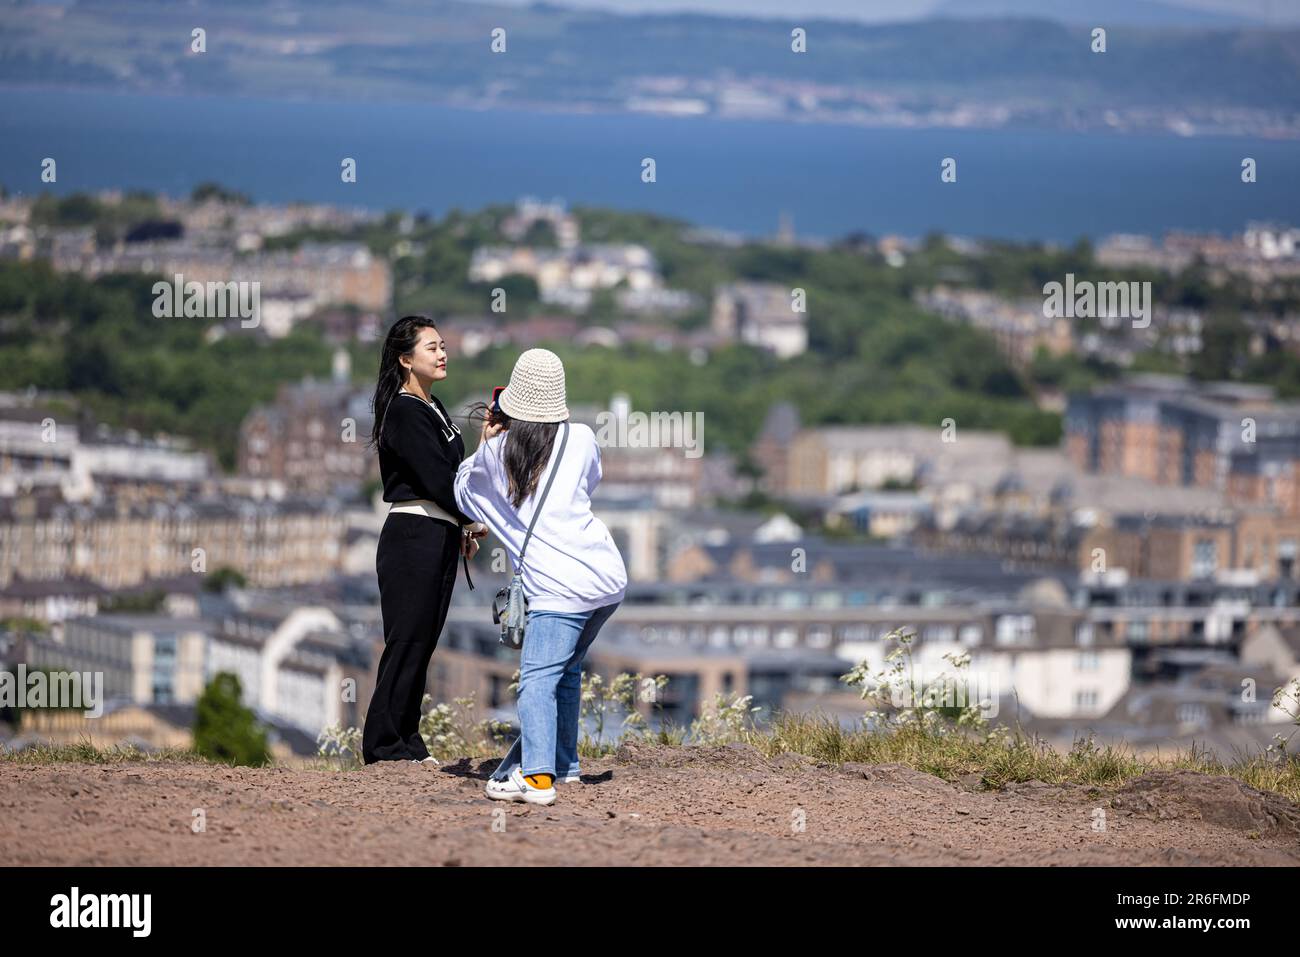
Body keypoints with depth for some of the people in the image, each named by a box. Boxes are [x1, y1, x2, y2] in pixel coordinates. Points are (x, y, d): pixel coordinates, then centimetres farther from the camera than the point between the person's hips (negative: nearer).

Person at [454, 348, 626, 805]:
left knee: (537, 678, -12)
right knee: (567, 669, 21)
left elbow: (464, 497, 22)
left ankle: (537, 777, -27)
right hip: (608, 575, 5)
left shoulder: (497, 452, 2)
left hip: (559, 587, -5)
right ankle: (562, 762, 31)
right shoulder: (582, 439, 8)